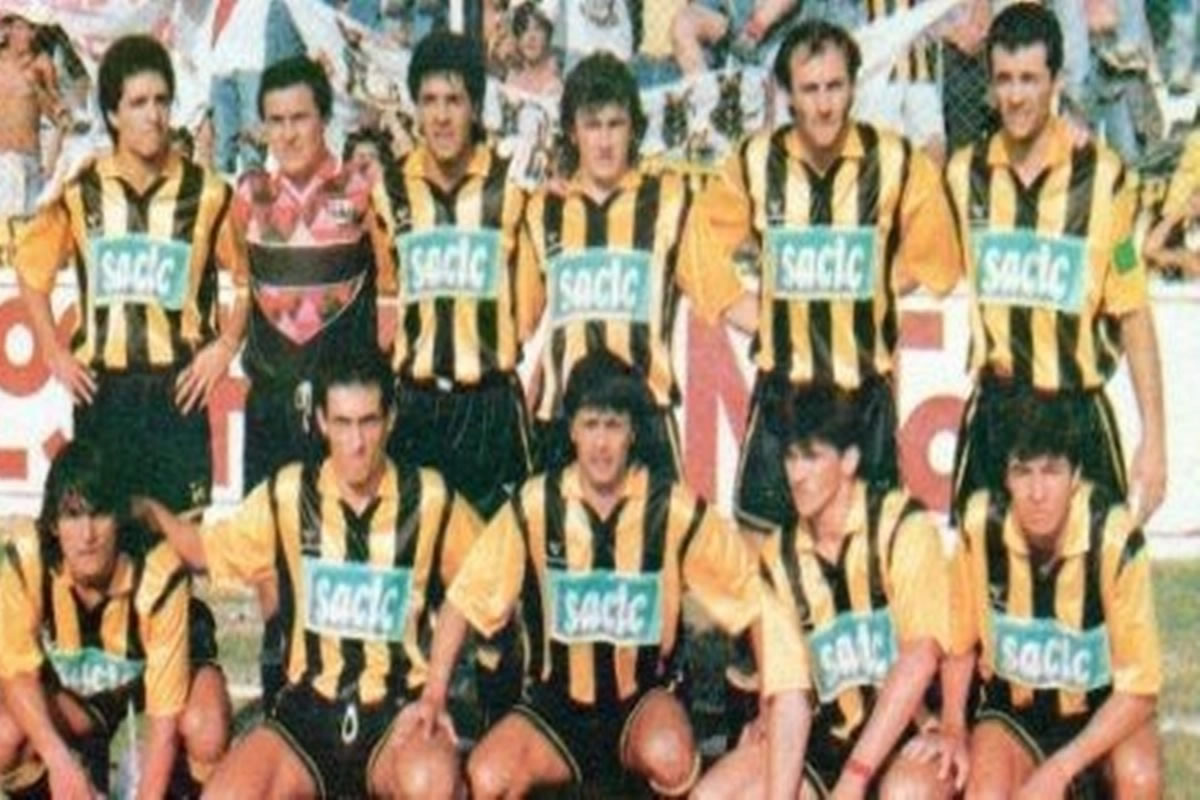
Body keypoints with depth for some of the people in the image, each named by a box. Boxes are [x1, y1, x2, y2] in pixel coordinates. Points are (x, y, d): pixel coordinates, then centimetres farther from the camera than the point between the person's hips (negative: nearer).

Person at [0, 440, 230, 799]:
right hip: (71, 683, 2)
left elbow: (165, 718, -34)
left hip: (159, 667, -2)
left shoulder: (160, 576, -37)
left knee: (206, 734, -34)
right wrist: (59, 761, -38)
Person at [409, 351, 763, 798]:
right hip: (556, 706, 1)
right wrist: (434, 692, -5)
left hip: (644, 698, -1)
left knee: (667, 759, -35)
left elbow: (748, 594, -2)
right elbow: (467, 595, 0)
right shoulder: (536, 505, -7)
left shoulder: (674, 509, -10)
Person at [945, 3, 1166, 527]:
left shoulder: (1104, 177, -5)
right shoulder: (964, 174, 4)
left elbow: (1132, 313, -3)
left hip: (1078, 416, -3)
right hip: (990, 418, 3)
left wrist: (1153, 440, -4)